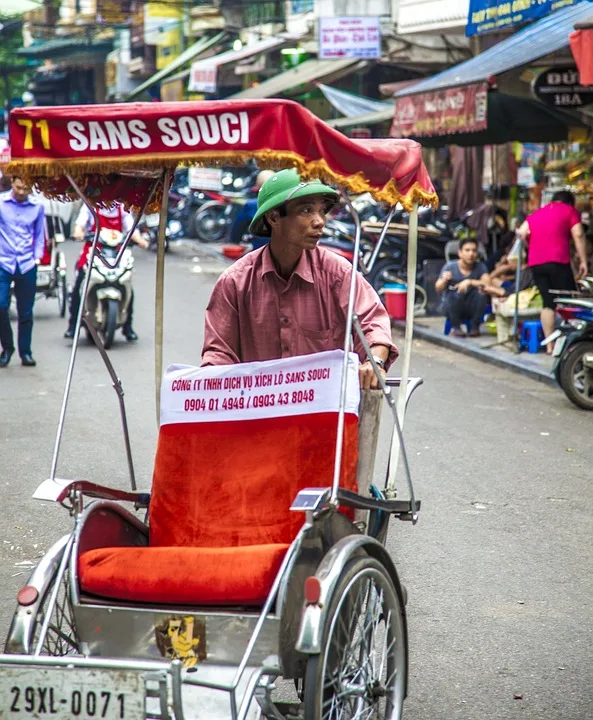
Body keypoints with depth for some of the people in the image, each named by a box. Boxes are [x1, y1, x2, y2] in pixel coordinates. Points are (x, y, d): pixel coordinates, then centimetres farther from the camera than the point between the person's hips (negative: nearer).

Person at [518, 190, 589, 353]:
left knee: (548, 303, 7)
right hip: (558, 261, -5)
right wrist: (583, 261, -3)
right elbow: (578, 235, -2)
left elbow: (522, 233, 10)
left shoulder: (536, 213, 22)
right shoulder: (570, 211, 10)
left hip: (536, 263, 5)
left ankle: (549, 345, 4)